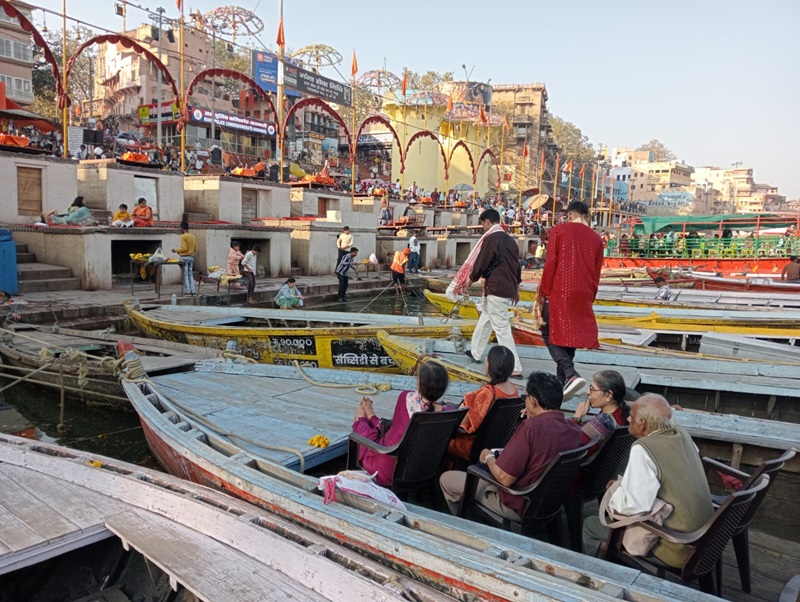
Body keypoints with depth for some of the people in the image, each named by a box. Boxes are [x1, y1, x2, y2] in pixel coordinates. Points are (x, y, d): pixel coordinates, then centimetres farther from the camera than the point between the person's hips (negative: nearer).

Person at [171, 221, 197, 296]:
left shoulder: (183, 236, -11)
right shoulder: (193, 236, 9)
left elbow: (184, 248, -17)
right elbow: (195, 248, 11)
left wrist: (176, 250, -3)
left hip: (184, 257, -6)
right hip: (191, 257, 6)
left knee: (185, 275, -2)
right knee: (190, 274, 11)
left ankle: (187, 290, -3)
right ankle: (193, 290, 5)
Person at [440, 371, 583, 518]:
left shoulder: (531, 427, -31)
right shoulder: (575, 429, -10)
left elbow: (504, 478, -26)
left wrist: (488, 457, -7)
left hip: (519, 507, -7)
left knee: (446, 479, 8)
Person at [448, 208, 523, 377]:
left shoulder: (490, 238, -13)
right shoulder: (510, 240, 13)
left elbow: (481, 262, -11)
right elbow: (517, 264, 18)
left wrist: (470, 280, 4)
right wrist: (516, 287, 27)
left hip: (496, 289, -9)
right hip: (508, 288, 9)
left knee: (502, 328, -7)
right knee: (485, 320, 23)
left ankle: (515, 368, -7)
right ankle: (476, 353, 36)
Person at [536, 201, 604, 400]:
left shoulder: (559, 230, 0)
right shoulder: (596, 238, 11)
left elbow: (550, 263, -7)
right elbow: (596, 273, 11)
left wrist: (543, 293, -2)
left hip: (558, 293, -4)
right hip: (583, 296, 5)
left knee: (551, 335, 3)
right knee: (571, 337, 14)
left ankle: (571, 374, -18)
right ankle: (562, 383, 18)